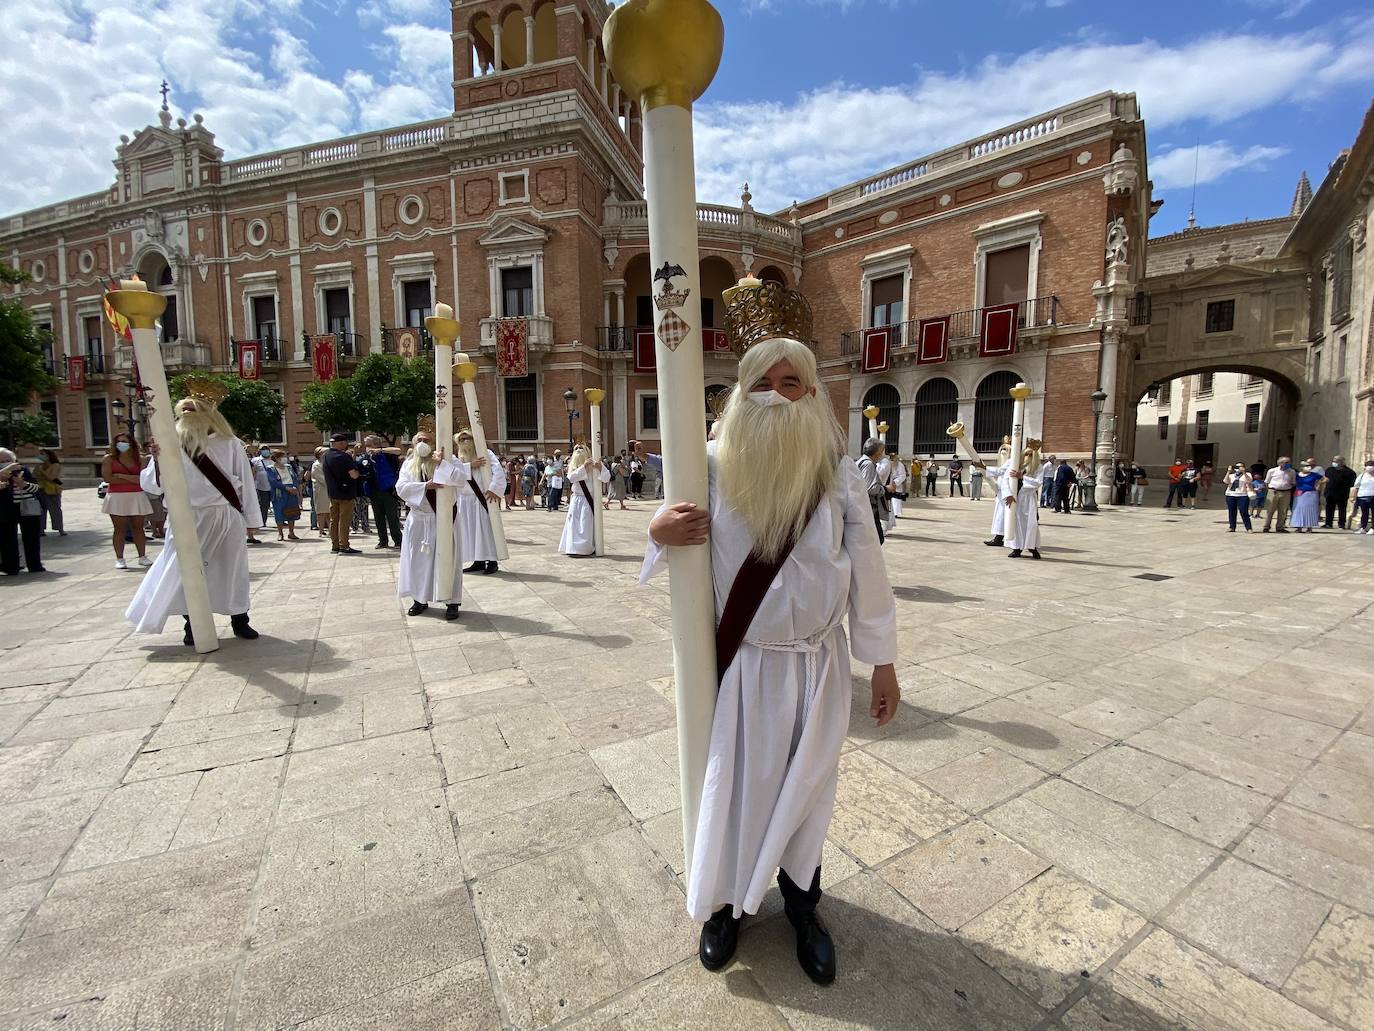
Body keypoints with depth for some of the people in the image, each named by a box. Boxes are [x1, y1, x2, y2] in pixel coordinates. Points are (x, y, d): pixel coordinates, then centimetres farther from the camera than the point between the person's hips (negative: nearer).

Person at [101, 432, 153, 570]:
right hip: (117, 497, -1)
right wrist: (133, 480, -7)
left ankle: (142, 556, 10)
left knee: (138, 527, 5)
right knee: (120, 529, 0)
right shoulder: (109, 459, 3)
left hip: (137, 497, 1)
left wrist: (122, 476, -9)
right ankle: (119, 559, 5)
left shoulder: (139, 459, 6)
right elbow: (107, 478, -8)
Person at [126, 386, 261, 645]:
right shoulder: (173, 445, 1)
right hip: (191, 519, 1)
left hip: (228, 517, -1)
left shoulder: (230, 445, -1)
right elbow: (153, 485, -1)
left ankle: (239, 620, 23)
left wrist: (251, 518, 2)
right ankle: (191, 624, 20)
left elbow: (245, 482, 2)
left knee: (233, 569, 8)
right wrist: (157, 459, -19)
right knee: (185, 571, 3)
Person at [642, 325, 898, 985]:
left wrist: (883, 664, 3)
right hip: (741, 663, -1)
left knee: (806, 785, 18)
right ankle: (724, 903, 42)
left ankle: (802, 904, 46)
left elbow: (867, 572, -2)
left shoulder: (837, 471, -7)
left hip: (818, 664, 1)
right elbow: (674, 529, 5)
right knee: (735, 782, 14)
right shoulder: (713, 464, -8)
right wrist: (659, 531, -20)